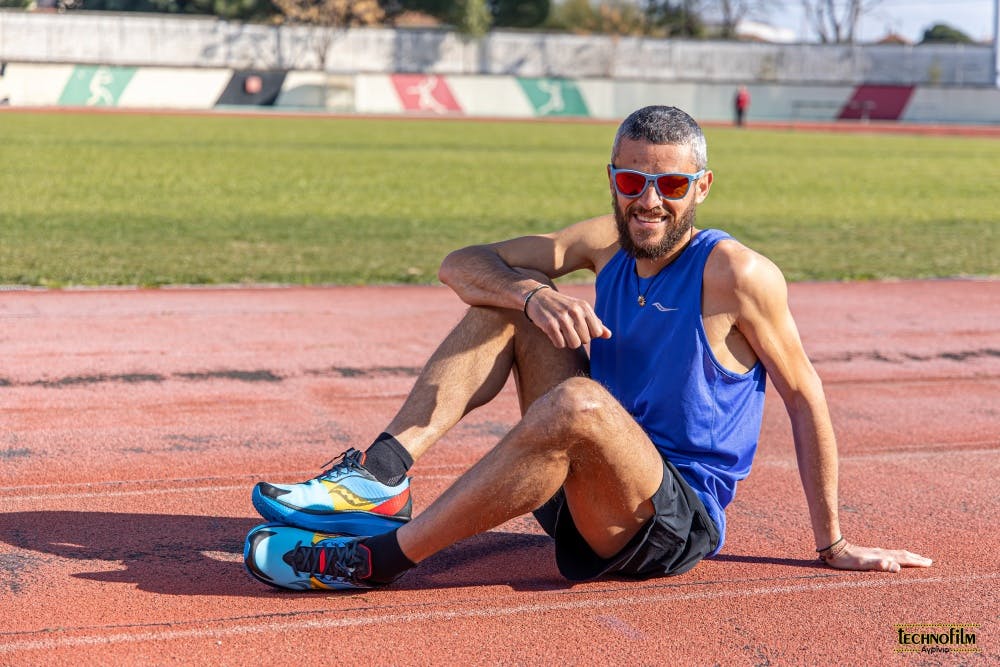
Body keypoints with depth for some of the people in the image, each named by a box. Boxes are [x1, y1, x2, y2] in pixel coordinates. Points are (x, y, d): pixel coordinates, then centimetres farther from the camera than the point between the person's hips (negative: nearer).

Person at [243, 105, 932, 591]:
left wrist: (834, 544, -2)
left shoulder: (735, 273, -13)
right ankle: (382, 476, -22)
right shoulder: (609, 243, 4)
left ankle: (381, 555, -29)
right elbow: (462, 265, 0)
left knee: (579, 401, -37)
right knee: (514, 292, -7)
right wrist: (532, 295, -23)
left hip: (678, 522, -6)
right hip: (589, 497, 6)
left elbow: (806, 398, -5)